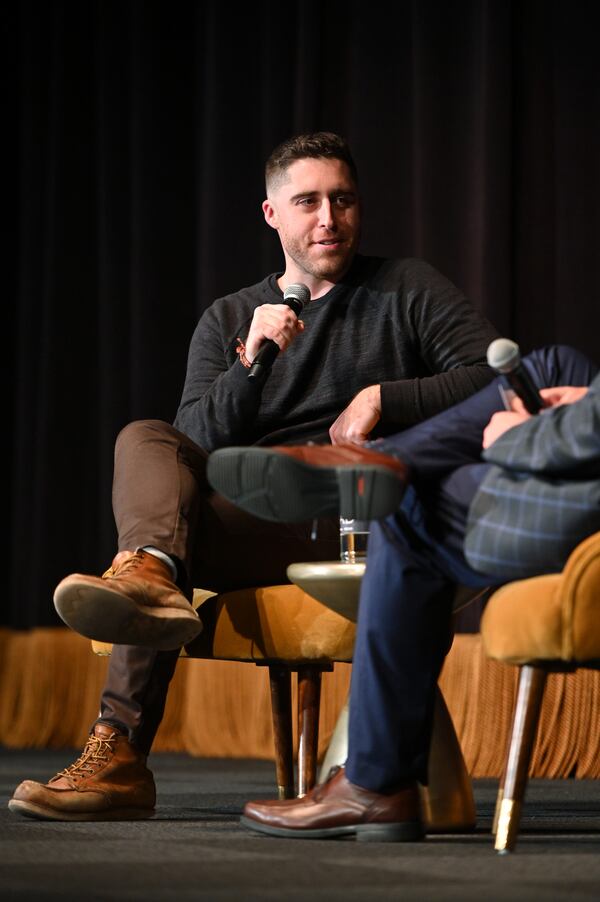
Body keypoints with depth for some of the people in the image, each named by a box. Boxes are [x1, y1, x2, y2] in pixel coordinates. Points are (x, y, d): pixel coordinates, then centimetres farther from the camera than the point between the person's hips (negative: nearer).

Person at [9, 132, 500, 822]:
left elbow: (495, 378, 2)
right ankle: (151, 578, -53)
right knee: (144, 443, -26)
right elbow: (193, 445, 7)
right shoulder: (227, 321, 22)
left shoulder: (407, 290, 15)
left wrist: (382, 399, -7)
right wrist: (251, 364, -9)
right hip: (259, 520, 4)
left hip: (359, 525, -4)